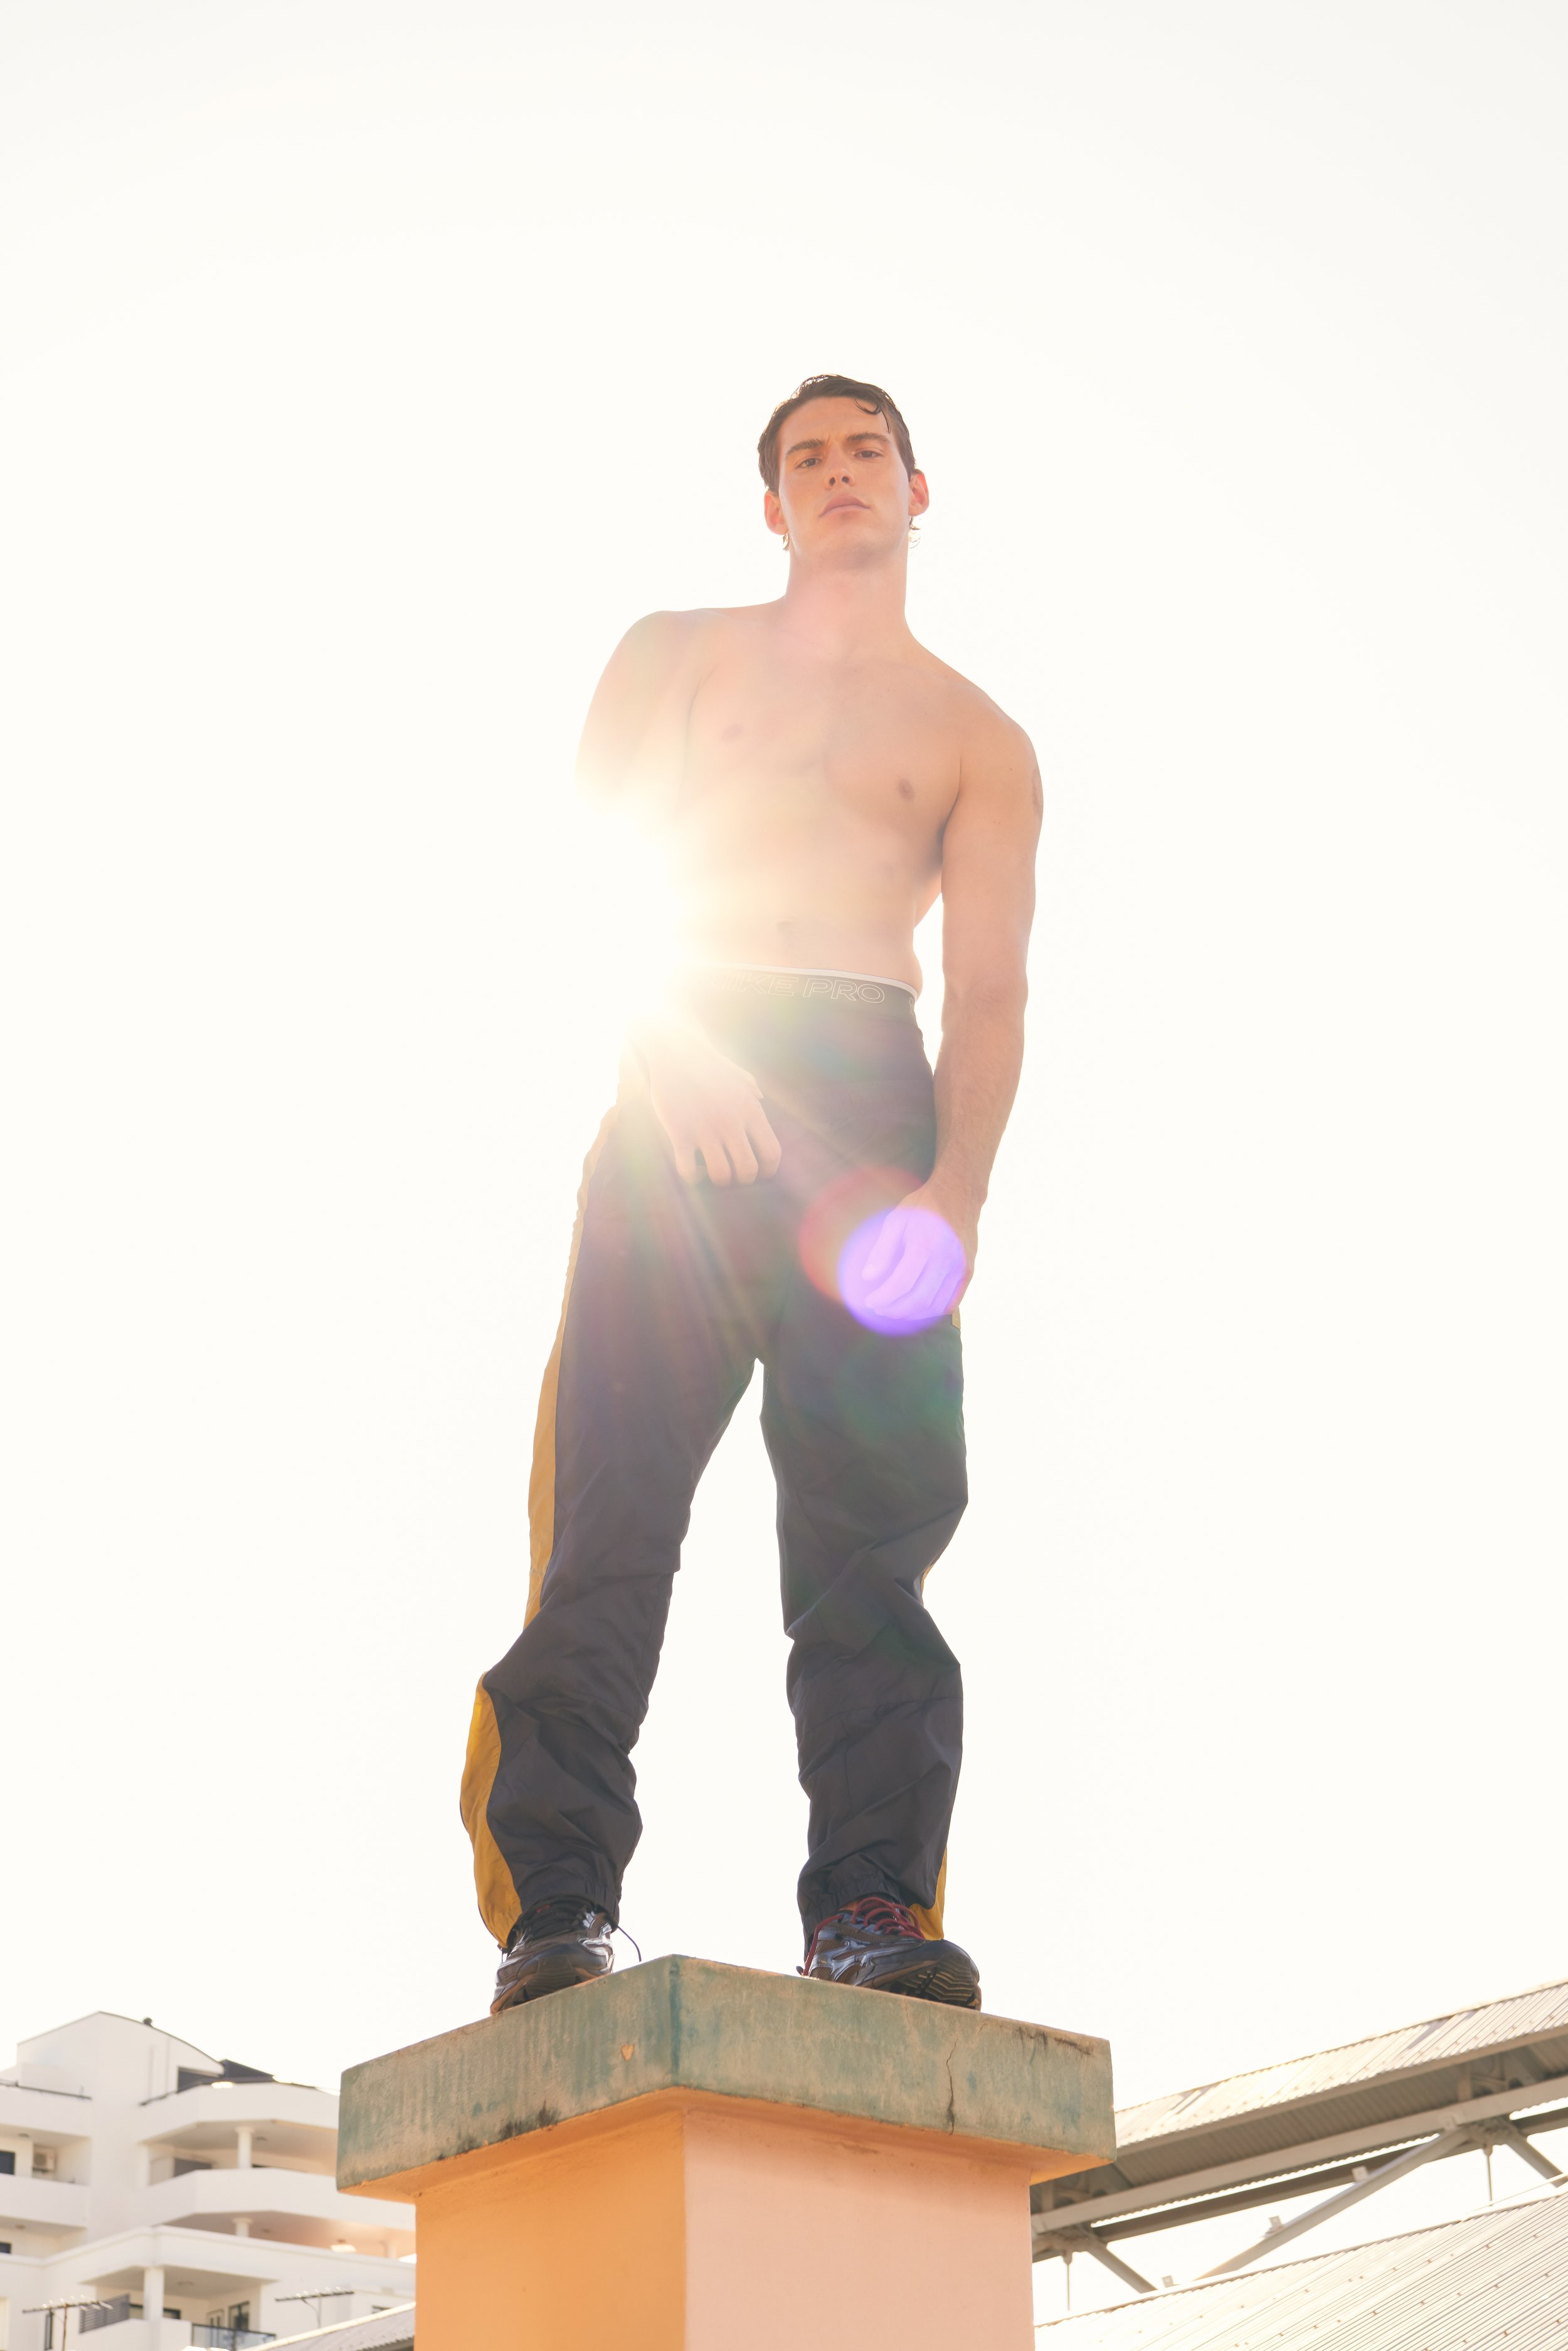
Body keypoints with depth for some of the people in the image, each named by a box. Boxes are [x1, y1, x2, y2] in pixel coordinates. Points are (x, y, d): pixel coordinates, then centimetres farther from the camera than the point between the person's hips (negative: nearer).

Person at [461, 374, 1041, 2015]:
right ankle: (554, 1908, -12)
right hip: (670, 1072, -1)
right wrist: (674, 1044, -11)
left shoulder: (980, 743, 22)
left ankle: (873, 1911, -14)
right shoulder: (675, 654, 22)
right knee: (610, 1488, -11)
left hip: (864, 1095, 1)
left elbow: (988, 987, 9)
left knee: (880, 1499, -11)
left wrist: (955, 1189, -10)